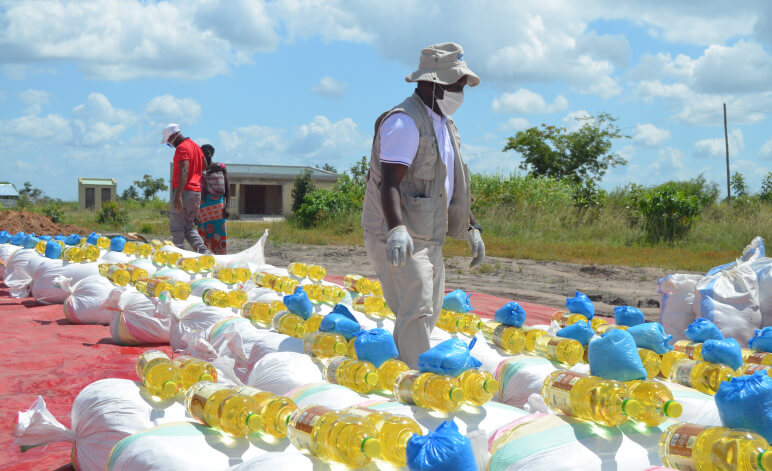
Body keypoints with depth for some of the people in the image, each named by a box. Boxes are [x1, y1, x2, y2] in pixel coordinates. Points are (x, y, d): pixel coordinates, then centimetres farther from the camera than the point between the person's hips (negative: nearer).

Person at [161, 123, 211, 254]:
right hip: (196, 192, 9)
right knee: (189, 227, 12)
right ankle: (205, 253, -3)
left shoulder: (182, 148, -11)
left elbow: (184, 172, -22)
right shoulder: (195, 146, 18)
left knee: (177, 228, -3)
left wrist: (178, 196, -28)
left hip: (184, 191, -9)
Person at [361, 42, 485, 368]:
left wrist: (471, 228, 22)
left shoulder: (444, 124, 17)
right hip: (400, 240, -10)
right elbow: (389, 182, -25)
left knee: (427, 316, 13)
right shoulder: (404, 121, -15)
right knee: (417, 314, -15)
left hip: (429, 239, 10)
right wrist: (396, 230, -38)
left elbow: (452, 184, 25)